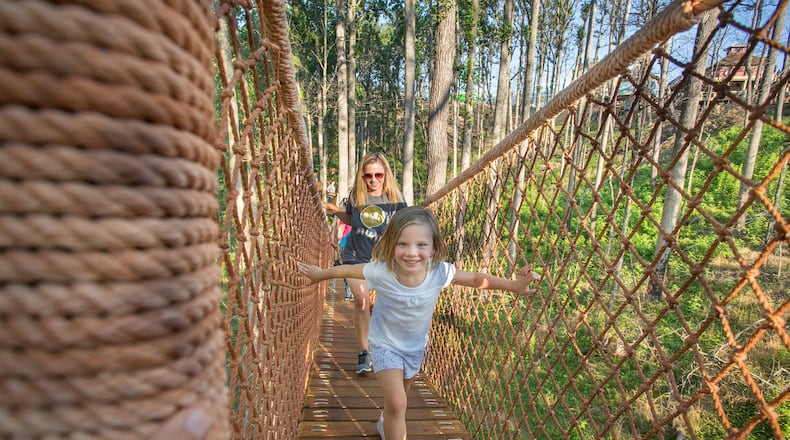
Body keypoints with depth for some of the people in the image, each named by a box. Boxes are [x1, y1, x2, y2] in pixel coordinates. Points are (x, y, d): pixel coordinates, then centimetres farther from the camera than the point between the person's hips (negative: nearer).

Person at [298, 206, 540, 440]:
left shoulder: (440, 272, -29)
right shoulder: (382, 271, -33)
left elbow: (477, 279, -14)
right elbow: (348, 270, -16)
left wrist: (514, 285, -18)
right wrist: (319, 274, -1)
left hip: (416, 344, 4)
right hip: (385, 344, -3)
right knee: (397, 403, -17)